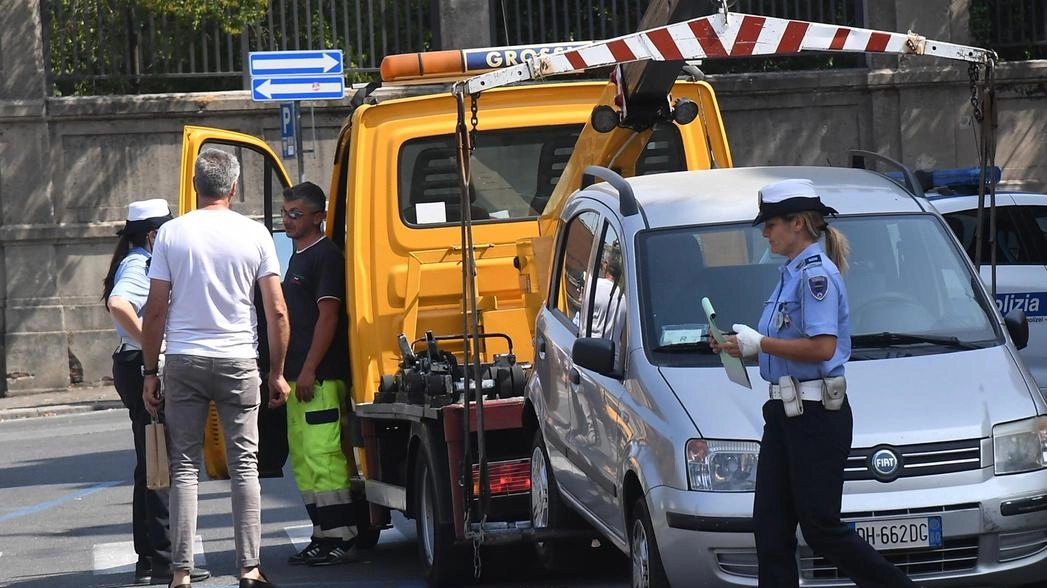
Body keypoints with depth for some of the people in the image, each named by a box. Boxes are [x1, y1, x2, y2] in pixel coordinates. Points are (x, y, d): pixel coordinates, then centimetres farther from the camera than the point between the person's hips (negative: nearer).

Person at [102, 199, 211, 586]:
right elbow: (118, 304, -33)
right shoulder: (140, 267, -15)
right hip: (145, 368, -11)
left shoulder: (140, 264, 17)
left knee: (151, 467, 13)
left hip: (138, 369, 11)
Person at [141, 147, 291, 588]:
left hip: (183, 359, 0)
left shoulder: (171, 234, 0)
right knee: (244, 465, 5)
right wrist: (277, 372, 7)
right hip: (238, 361, 0)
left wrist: (150, 372, 7)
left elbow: (156, 310, 0)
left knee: (185, 467, 4)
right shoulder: (254, 234, 0)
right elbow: (277, 311, -1)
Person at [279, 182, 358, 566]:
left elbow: (328, 316, -16)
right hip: (298, 376, 11)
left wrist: (309, 369, -19)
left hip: (321, 376, -10)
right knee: (302, 459, 12)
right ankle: (323, 536, 16)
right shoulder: (298, 257, 20)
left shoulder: (326, 256, -10)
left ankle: (340, 540, -13)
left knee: (322, 456, -13)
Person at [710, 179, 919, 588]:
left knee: (820, 528, -6)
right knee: (770, 524, 5)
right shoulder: (791, 273, 17)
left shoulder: (816, 274, -14)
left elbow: (822, 347, -24)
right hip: (785, 412, 10)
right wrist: (740, 347, 8)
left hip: (816, 416, -10)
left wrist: (759, 343, -17)